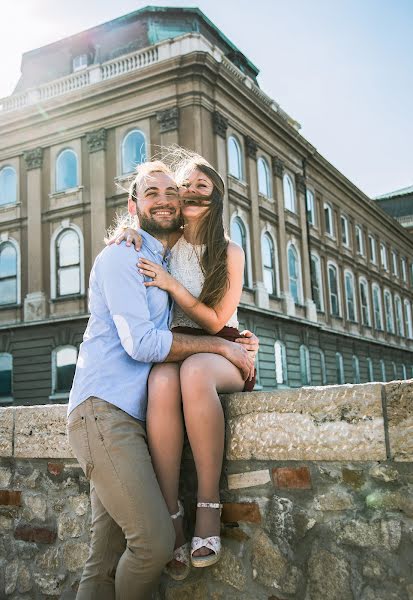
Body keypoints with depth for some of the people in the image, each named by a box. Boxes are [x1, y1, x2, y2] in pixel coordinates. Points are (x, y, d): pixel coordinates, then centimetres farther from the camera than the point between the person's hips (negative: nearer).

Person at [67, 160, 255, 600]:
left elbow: (171, 338, 27)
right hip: (103, 410, -8)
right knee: (155, 541, -17)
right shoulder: (121, 257, -4)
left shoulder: (167, 266, 24)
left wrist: (231, 337, 9)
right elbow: (142, 343, -15)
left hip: (133, 416, 8)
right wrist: (219, 345, -8)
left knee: (106, 561, 8)